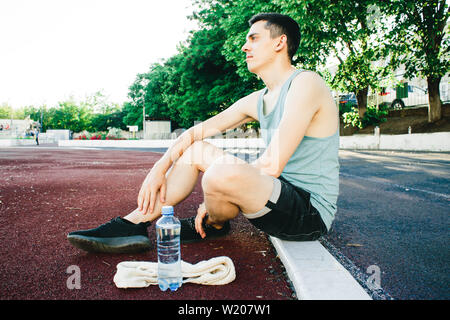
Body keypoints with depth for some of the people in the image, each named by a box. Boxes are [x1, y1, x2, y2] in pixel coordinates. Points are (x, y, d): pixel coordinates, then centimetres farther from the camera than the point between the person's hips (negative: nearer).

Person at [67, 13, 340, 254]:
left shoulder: (305, 83, -17)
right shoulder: (256, 101, 10)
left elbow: (271, 166, -25)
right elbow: (199, 131, 11)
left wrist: (213, 202, -14)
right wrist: (159, 168, -1)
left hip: (312, 211, -8)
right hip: (280, 197, 8)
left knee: (222, 173, -35)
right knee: (197, 150, 6)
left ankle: (214, 226, 2)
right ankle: (131, 226, 5)